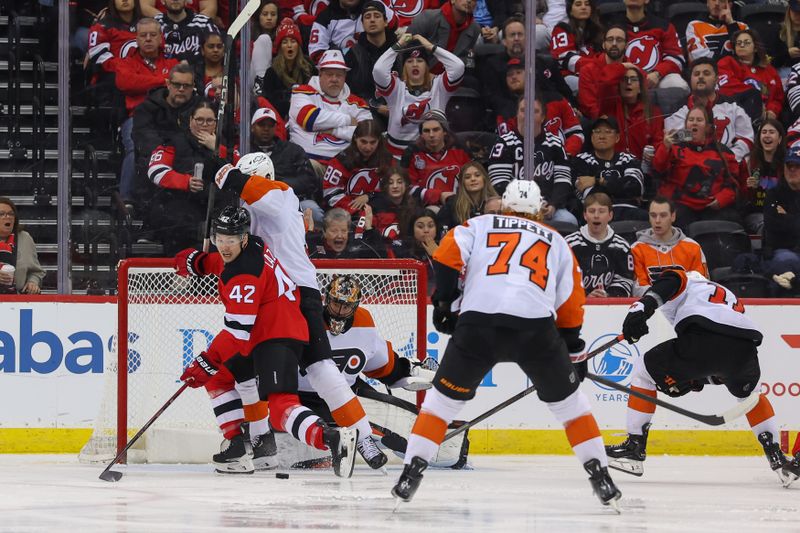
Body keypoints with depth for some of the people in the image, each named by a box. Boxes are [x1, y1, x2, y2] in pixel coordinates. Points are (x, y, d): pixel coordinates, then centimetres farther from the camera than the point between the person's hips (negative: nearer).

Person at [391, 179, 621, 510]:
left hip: (478, 323, -1)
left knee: (444, 397, 15)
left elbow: (447, 256, 5)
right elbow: (571, 302, 26)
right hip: (536, 327, 1)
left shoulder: (480, 226, 23)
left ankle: (411, 474, 7)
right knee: (567, 400, 18)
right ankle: (601, 477, 14)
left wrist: (443, 302, 13)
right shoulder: (555, 241, 28)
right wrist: (572, 346, 36)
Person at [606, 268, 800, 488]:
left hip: (702, 341, -6)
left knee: (644, 371, 16)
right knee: (750, 394, 38)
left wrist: (643, 306, -16)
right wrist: (695, 380, 31)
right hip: (745, 344, 6)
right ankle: (778, 459, 28)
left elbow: (670, 281, -1)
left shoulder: (686, 280, 28)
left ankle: (634, 449, 13)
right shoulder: (730, 297, 44)